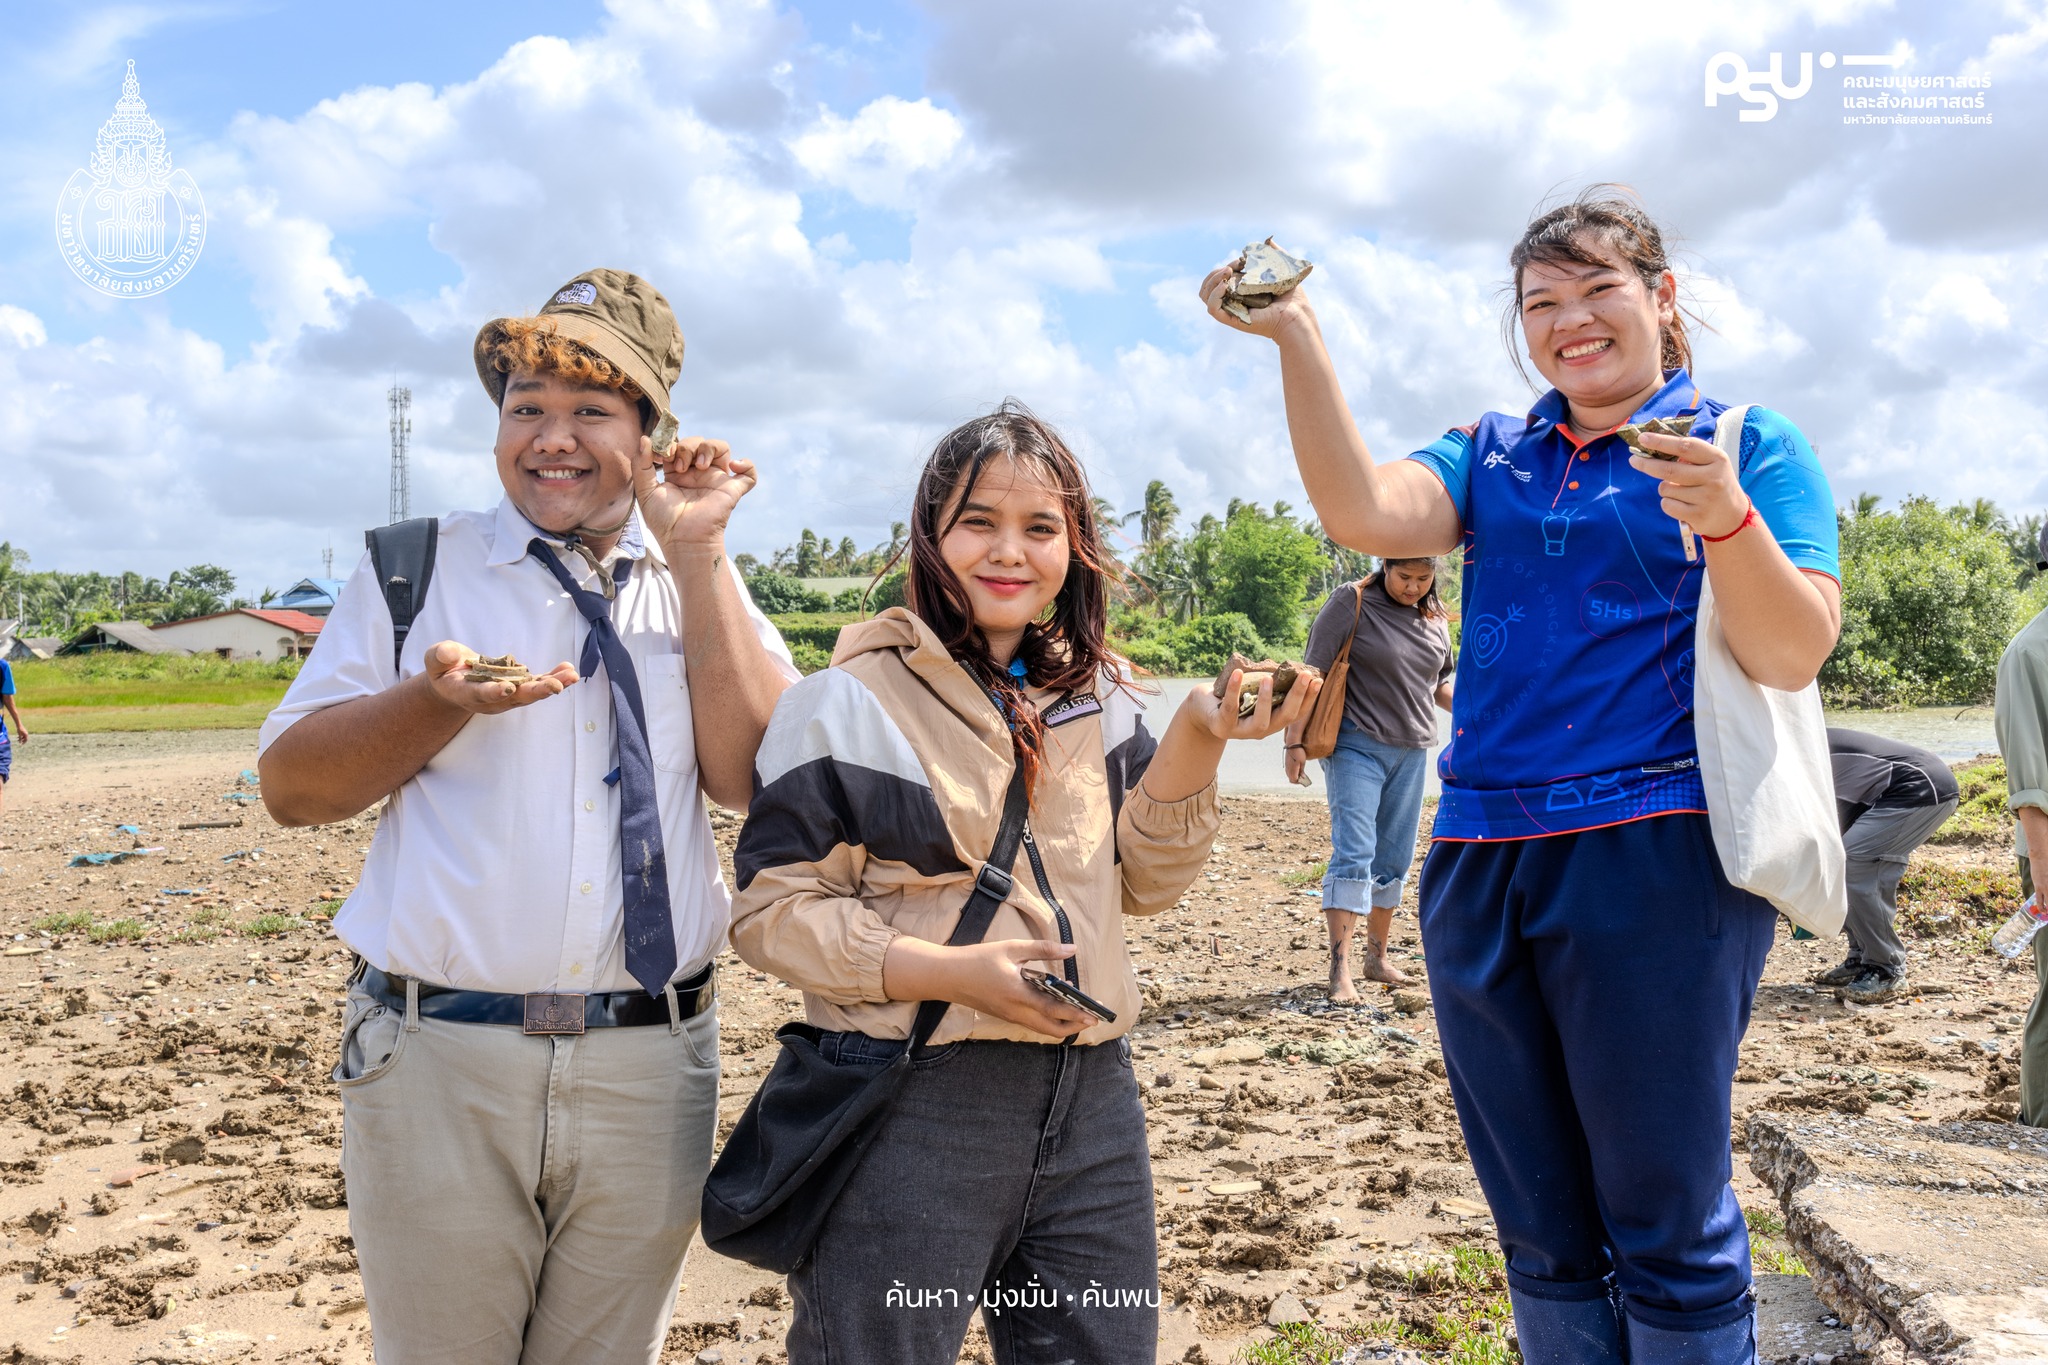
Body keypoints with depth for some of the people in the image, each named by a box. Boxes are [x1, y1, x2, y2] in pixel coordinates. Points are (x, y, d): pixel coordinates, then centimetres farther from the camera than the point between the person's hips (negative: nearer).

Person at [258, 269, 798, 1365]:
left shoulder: (704, 588, 7)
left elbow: (755, 777, -7)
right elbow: (289, 785, 1)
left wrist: (697, 554, -10)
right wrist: (442, 698, -17)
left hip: (651, 1067, 2)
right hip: (440, 1060, -1)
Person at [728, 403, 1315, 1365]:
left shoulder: (1096, 697, 10)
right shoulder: (850, 702, -7)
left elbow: (1143, 882, 11)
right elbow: (771, 908, -9)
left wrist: (1198, 740, -3)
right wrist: (952, 971, -20)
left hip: (1092, 1101, 5)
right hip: (912, 1112, -5)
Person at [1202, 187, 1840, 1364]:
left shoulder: (1746, 443, 3)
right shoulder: (1494, 456, 14)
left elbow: (1794, 655, -8)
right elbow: (1366, 513, -6)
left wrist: (1725, 517, -24)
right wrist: (1298, 337, -11)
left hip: (1655, 862, -4)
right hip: (1483, 861, 5)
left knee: (1667, 1226, 2)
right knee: (1542, 1231, 14)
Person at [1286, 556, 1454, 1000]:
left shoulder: (1435, 620, 10)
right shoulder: (1351, 605, -8)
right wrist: (1296, 742, -14)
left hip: (1411, 752, 6)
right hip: (1355, 747, -6)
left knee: (1393, 860, 11)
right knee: (1353, 853, -13)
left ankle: (1377, 958, 23)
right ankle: (1339, 969, -13)